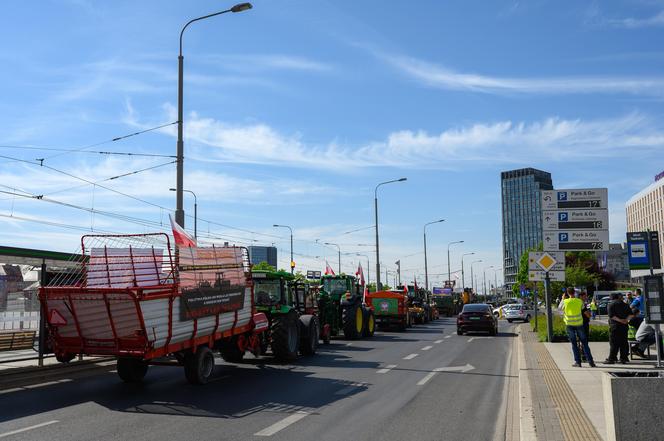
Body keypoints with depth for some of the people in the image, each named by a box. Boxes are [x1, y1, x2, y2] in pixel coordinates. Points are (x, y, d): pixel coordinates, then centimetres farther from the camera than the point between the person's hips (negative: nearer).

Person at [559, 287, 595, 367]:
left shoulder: (565, 302, -8)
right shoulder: (579, 301, -4)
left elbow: (559, 308, 11)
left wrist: (562, 299, 20)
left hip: (570, 324, -1)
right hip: (579, 324, 1)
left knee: (574, 344, 7)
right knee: (584, 343, 8)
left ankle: (578, 361, 4)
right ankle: (590, 361, 4)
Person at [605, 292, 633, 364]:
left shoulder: (610, 304, -2)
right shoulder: (624, 304, 13)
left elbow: (611, 316, -14)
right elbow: (630, 314, 11)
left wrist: (620, 320, -14)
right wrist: (626, 320, -1)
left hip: (615, 326, -5)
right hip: (624, 326, 5)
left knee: (614, 343, -4)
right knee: (623, 342, 10)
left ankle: (611, 359, -5)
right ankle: (624, 358, 11)